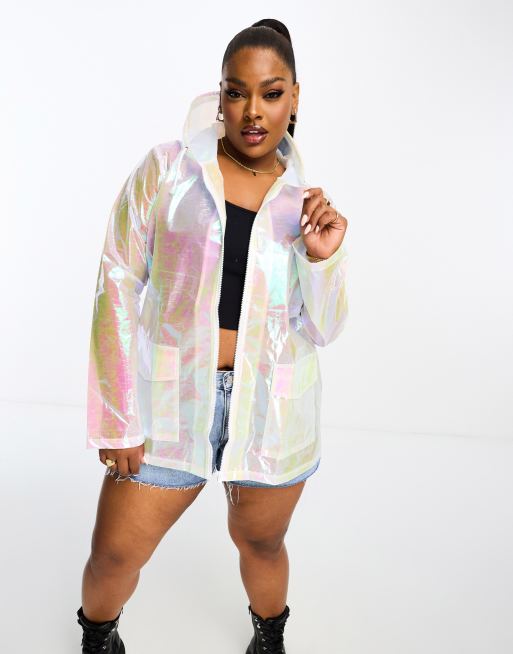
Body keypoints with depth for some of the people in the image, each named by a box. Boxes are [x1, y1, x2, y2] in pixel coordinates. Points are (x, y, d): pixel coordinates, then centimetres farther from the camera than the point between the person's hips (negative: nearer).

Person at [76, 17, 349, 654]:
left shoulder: (305, 198, 3)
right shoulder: (166, 169, -4)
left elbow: (322, 328, 3)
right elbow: (119, 285, -4)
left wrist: (324, 257, -16)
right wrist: (117, 417, -7)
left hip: (273, 408, 2)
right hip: (172, 399, -1)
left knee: (261, 544, 18)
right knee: (113, 556, 7)